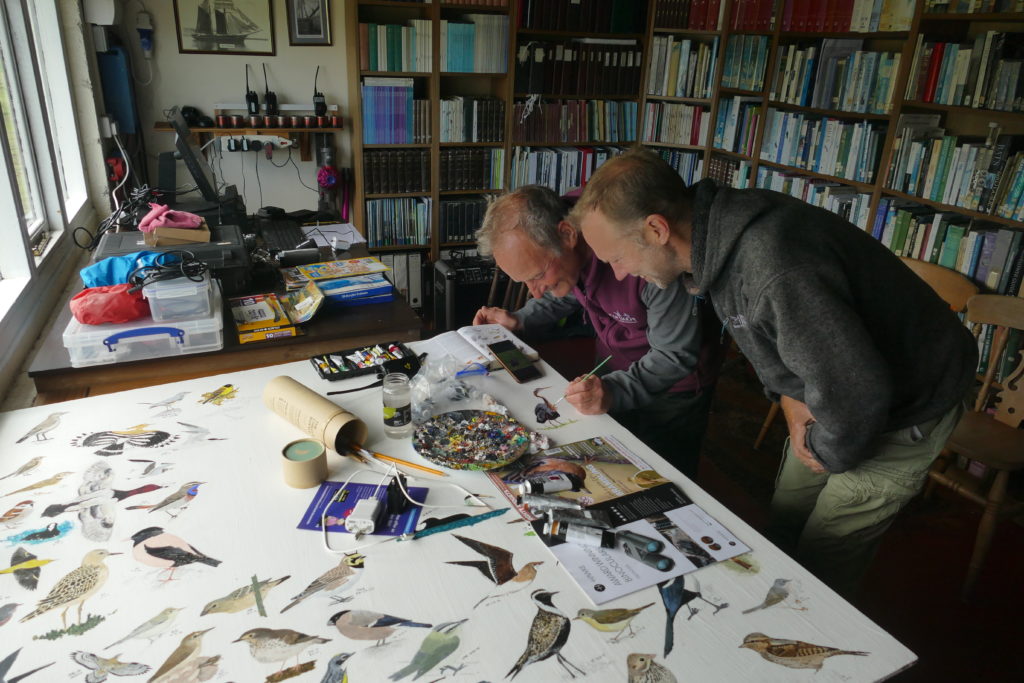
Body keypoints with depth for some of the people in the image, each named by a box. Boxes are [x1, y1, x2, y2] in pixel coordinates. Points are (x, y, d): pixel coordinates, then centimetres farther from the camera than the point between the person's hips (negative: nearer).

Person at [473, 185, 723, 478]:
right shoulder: (564, 255, -17)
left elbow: (677, 354, -29)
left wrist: (616, 391, -43)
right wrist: (520, 320, -8)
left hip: (674, 387, -5)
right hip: (612, 371, 6)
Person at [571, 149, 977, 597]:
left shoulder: (774, 269, -40)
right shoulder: (718, 236, -10)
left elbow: (854, 396, -37)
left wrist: (826, 452, -16)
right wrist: (790, 399, -5)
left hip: (905, 411, -8)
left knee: (821, 570, 3)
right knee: (783, 526, 19)